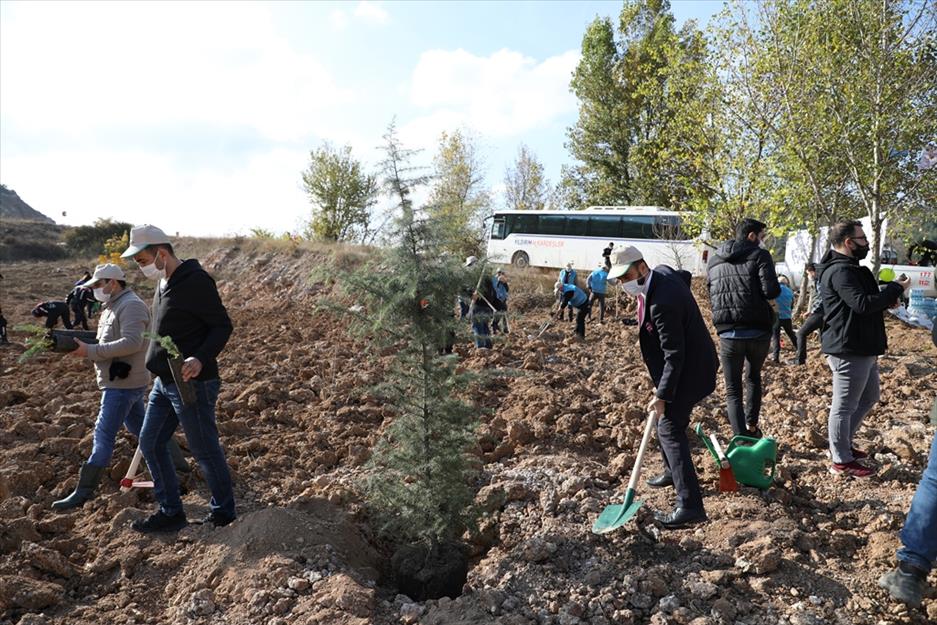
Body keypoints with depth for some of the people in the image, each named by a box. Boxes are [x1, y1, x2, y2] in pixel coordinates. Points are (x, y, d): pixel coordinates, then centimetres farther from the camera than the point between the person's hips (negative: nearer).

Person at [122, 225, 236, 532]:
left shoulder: (196, 281, -18)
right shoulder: (164, 283, 11)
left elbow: (223, 326, -18)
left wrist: (200, 359, -31)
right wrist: (158, 367, 21)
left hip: (191, 383, -10)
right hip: (164, 382, 10)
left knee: (205, 449, 3)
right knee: (150, 442, 14)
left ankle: (224, 511, 22)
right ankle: (170, 512, 26)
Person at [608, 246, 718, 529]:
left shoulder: (661, 303, -31)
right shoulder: (662, 271, -2)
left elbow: (674, 355, -29)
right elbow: (685, 276, 22)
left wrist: (662, 394, -26)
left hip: (688, 370, -11)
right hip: (688, 361, 11)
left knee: (670, 429, -13)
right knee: (666, 418, 23)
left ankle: (690, 506, -14)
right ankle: (673, 471, 41)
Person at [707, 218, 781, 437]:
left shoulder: (714, 260, 13)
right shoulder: (759, 255, -2)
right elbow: (771, 291, -13)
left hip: (728, 333, 1)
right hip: (758, 331, -1)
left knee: (733, 390, 7)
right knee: (753, 377, 25)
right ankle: (752, 427, 28)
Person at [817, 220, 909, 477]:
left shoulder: (849, 268, 16)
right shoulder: (840, 271, -20)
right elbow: (862, 304, -29)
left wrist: (887, 297, 4)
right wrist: (896, 289, -16)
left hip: (863, 349, 11)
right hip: (849, 352, -11)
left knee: (868, 398, 23)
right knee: (845, 406, 0)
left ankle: (843, 445, 35)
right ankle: (842, 461, 12)